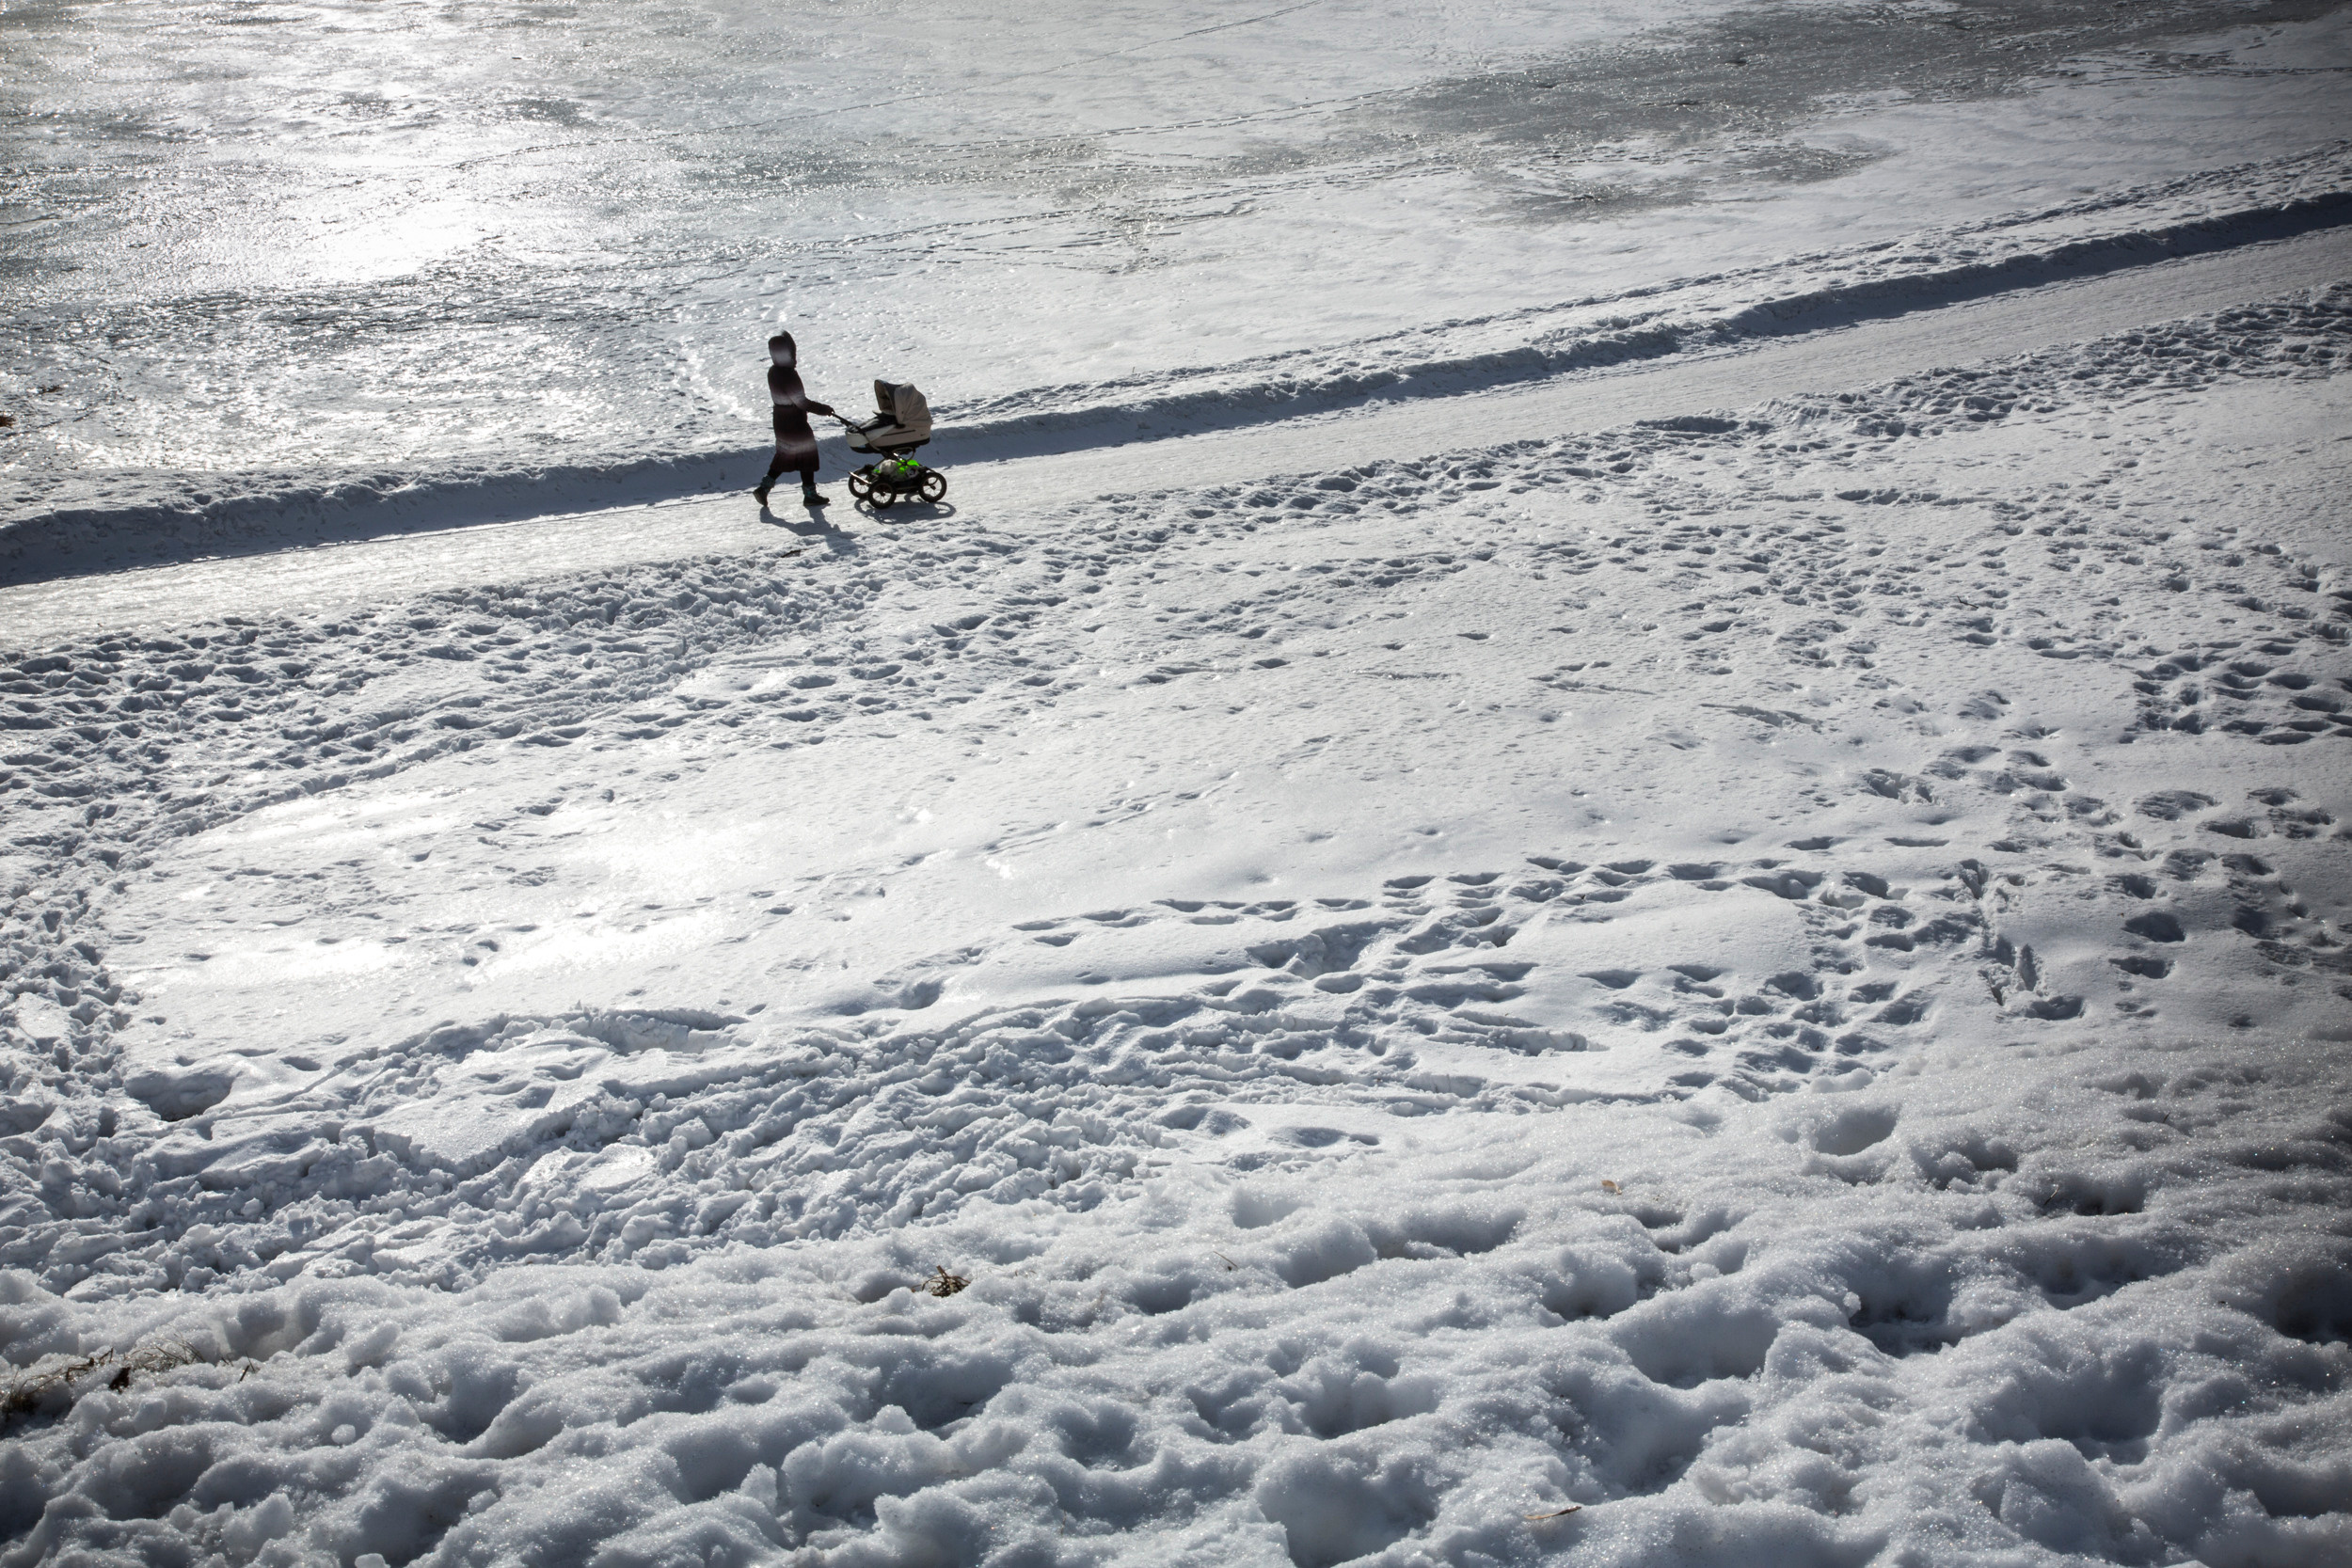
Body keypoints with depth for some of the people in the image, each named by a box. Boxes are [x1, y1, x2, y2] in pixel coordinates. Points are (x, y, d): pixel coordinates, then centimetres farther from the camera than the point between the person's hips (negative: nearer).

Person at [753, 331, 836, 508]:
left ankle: (764, 488, 16)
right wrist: (823, 409, -10)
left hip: (781, 422, 9)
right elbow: (801, 402, -22)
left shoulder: (773, 372, 2)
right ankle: (810, 495, 15)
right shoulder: (789, 375, -25)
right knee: (807, 456, 6)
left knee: (783, 456, 20)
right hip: (796, 425, -9)